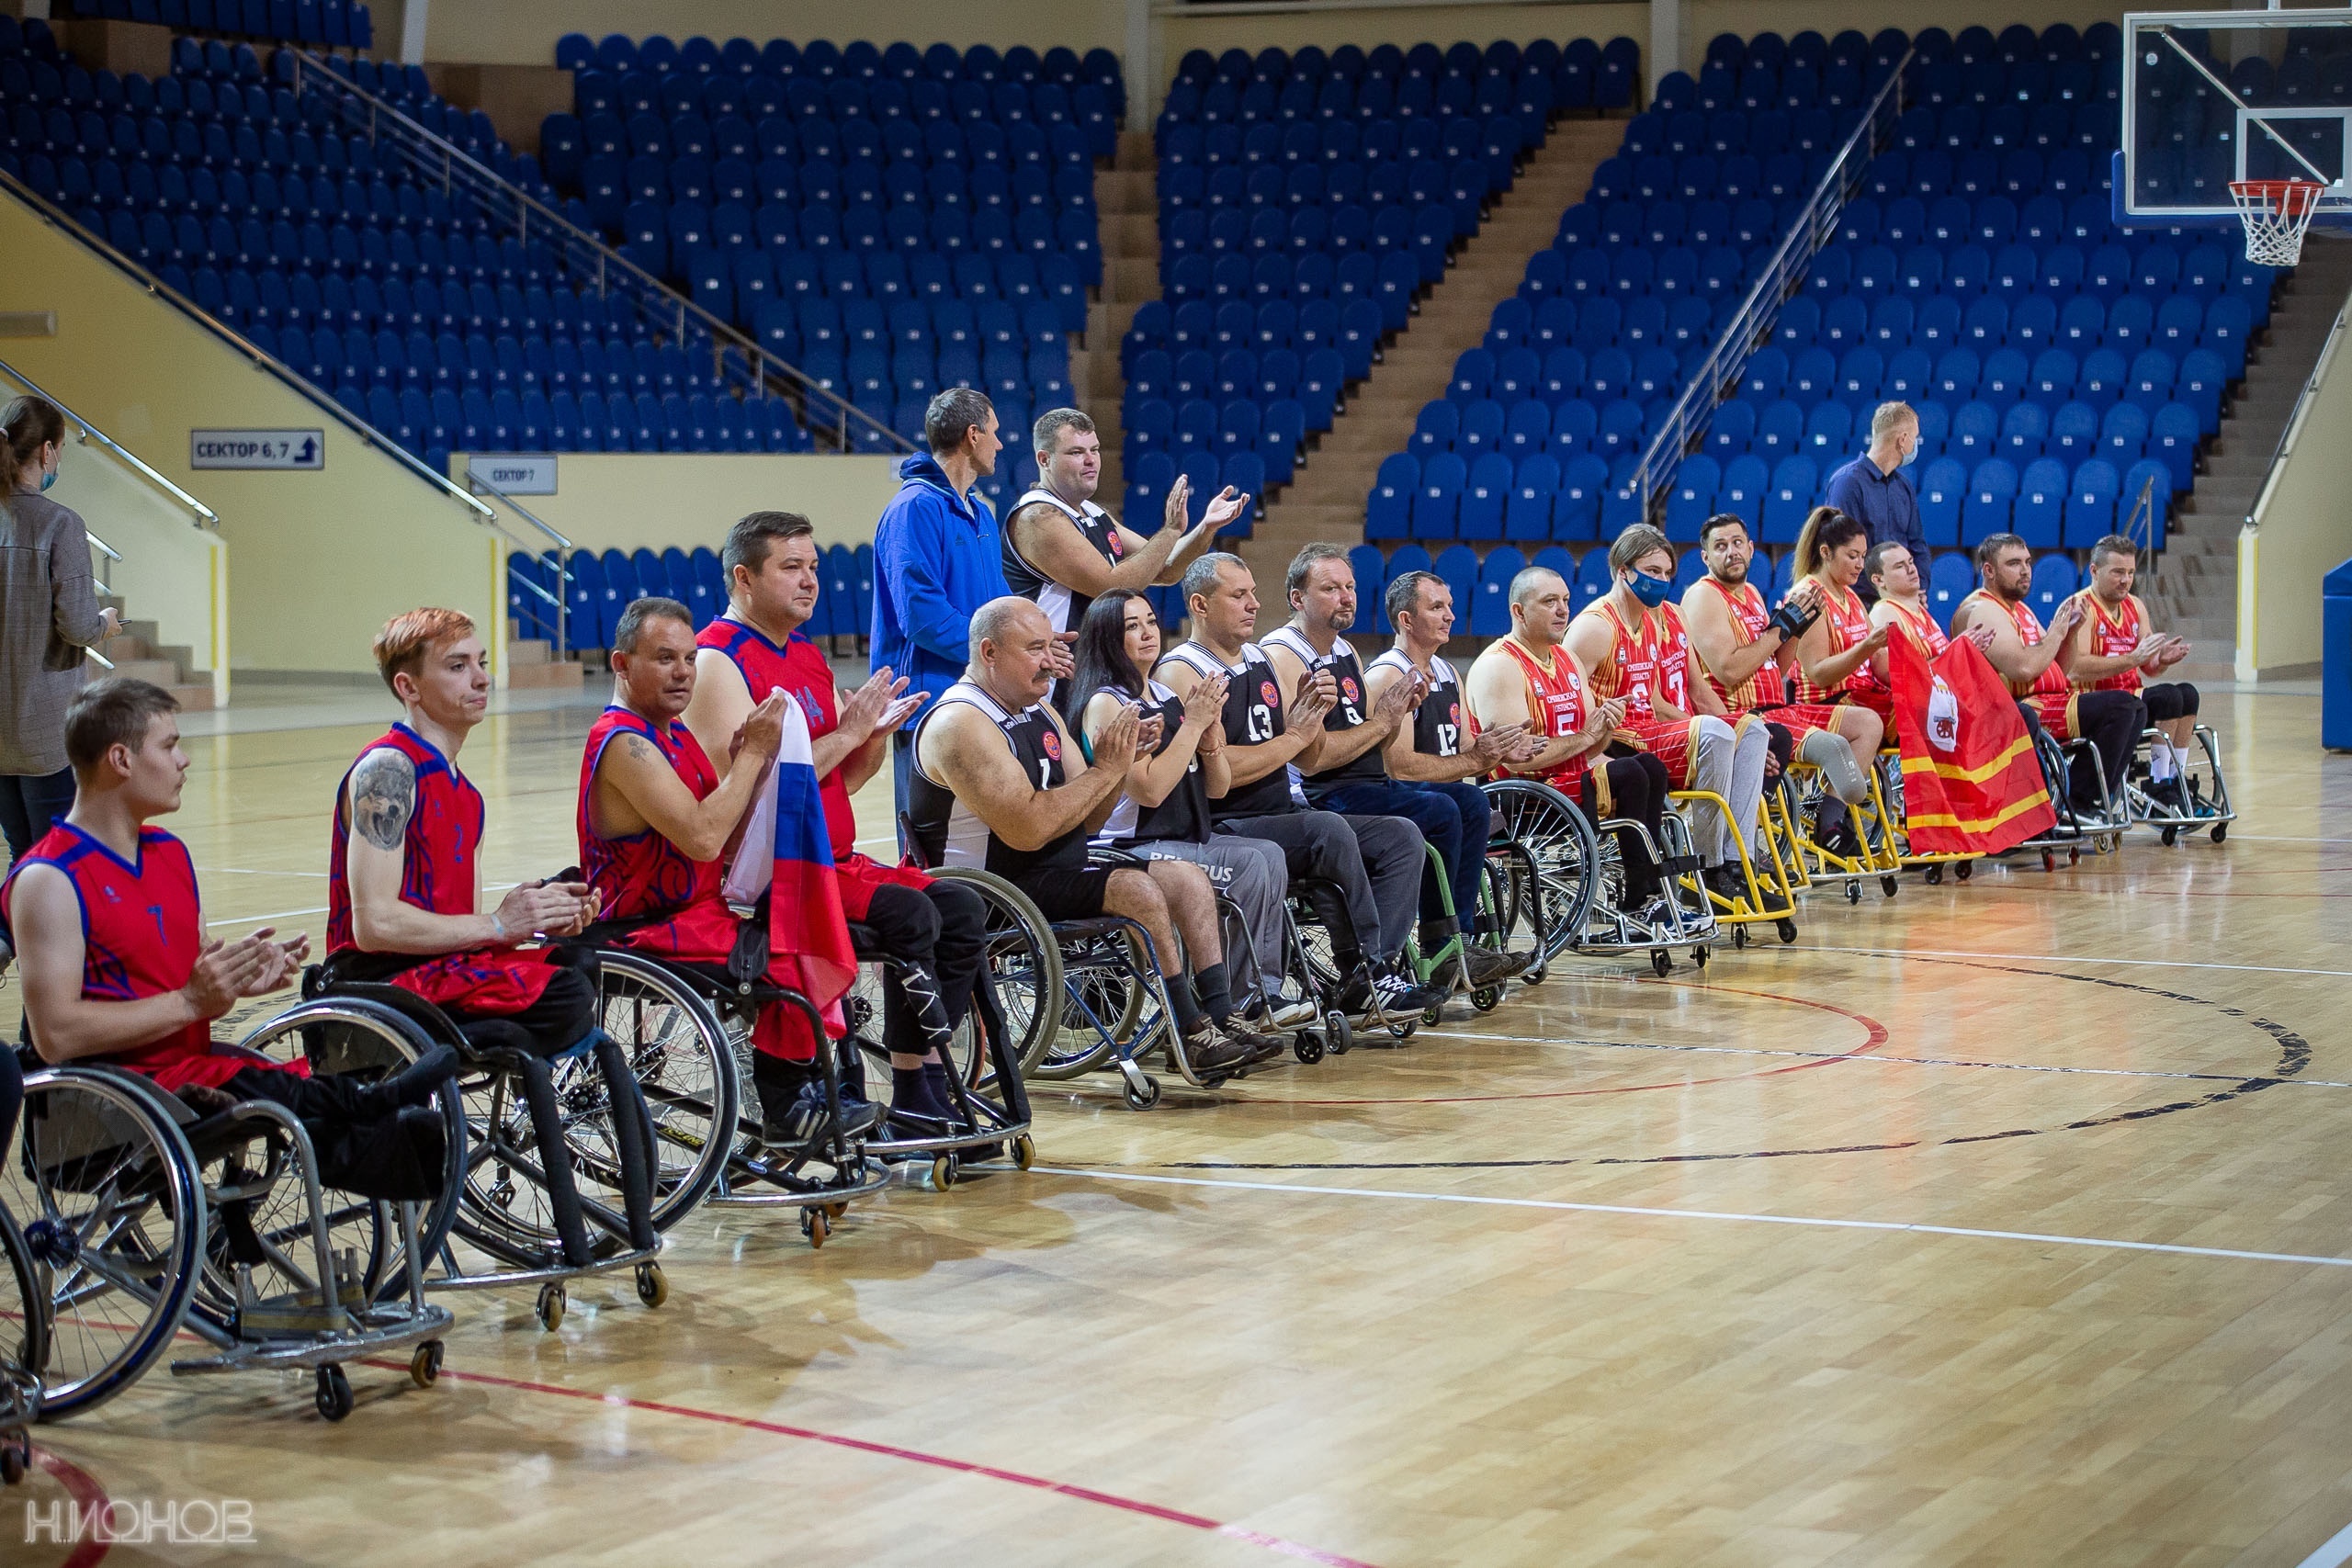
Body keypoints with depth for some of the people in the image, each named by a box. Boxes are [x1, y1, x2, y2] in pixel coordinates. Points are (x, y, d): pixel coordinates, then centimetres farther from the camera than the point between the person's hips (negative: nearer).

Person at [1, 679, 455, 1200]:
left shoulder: (169, 854, 18)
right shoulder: (49, 880, -10)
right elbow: (55, 1034, -19)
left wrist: (244, 974, -1)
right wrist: (188, 1001, -19)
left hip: (193, 1061, 7)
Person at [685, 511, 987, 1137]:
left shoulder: (809, 655, 18)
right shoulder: (717, 661, -10)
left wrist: (877, 736, -2)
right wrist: (846, 732, -17)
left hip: (833, 859, 9)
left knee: (963, 908, -7)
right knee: (909, 914, -25)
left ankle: (928, 1080, -5)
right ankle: (914, 1092, -15)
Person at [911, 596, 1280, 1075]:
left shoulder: (1040, 714, 14)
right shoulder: (961, 724, -17)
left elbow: (1087, 819, 12)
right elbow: (1026, 829, -26)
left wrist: (1125, 759, -6)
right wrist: (1105, 770, -19)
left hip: (1059, 873, 10)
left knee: (1187, 877, 0)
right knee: (1137, 890, -24)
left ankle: (1220, 1020, -5)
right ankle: (1191, 1034, -17)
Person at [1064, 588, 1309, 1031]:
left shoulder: (1167, 698, 16)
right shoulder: (1105, 703, -9)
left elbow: (1217, 788, 16)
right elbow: (1149, 789, -19)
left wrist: (1211, 731, -3)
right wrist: (1192, 724, -14)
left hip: (1187, 840, 8)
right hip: (1130, 847, -8)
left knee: (1270, 856, -14)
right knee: (1249, 865, -24)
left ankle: (1265, 992, -16)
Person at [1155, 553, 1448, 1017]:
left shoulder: (1262, 662, 17)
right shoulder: (1181, 673, -8)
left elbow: (1307, 762, 20)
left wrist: (1313, 716, -1)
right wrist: (1294, 736, -11)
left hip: (1282, 816, 9)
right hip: (1223, 830, -9)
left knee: (1401, 836, -7)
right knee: (1329, 829, -32)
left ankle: (1375, 974, -22)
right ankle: (1368, 974, -23)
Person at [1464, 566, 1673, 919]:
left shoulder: (1568, 660, 17)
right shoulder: (1498, 666, -11)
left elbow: (1592, 750, 18)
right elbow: (1517, 757, -21)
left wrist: (1605, 727, -6)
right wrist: (1585, 735, -14)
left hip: (1575, 781, 9)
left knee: (1650, 766, -11)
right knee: (1629, 774, -22)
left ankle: (1649, 889, -14)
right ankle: (1641, 900, -15)